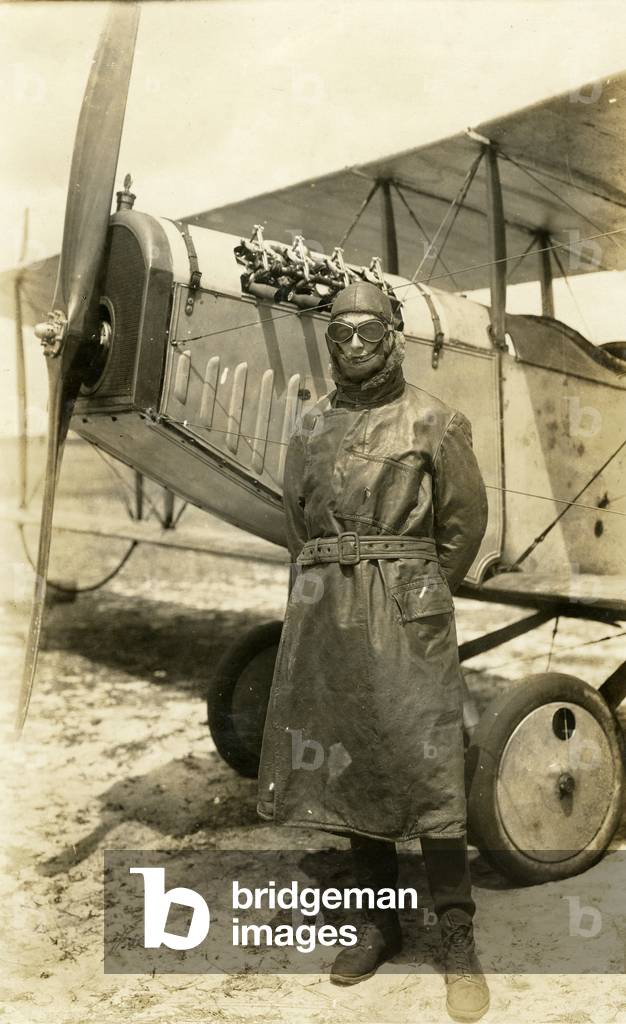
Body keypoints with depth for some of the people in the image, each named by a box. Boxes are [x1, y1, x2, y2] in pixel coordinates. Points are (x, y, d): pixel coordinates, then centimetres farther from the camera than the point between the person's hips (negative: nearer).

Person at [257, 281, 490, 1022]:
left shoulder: (432, 421, 1)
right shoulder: (310, 429, 12)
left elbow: (465, 521, 3)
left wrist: (420, 598, 7)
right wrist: (333, 591, 14)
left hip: (405, 611, -4)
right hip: (325, 611, 5)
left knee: (425, 767, -6)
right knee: (343, 761, 8)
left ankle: (458, 941, 5)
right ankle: (380, 921, 22)